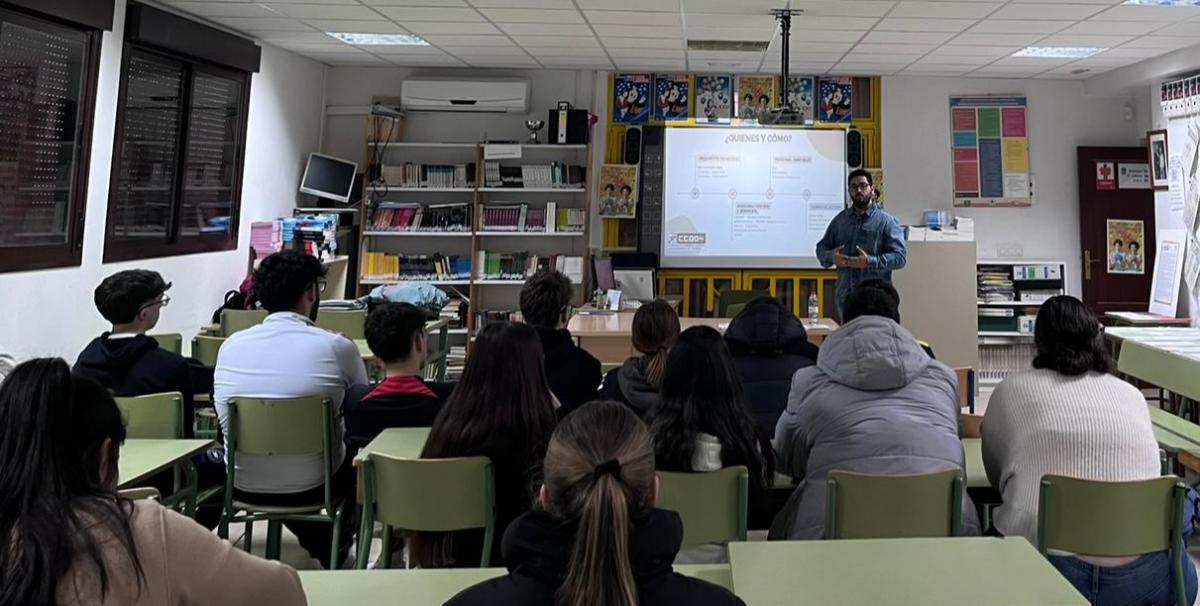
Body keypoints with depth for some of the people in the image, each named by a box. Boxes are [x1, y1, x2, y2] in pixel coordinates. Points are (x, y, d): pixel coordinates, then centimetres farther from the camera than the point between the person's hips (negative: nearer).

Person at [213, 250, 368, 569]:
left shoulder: (230, 345, -4)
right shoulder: (337, 347, -15)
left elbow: (225, 418, 13)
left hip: (241, 486, 4)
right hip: (311, 487, -3)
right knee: (355, 458, 27)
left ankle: (318, 546, 48)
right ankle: (334, 551, 46)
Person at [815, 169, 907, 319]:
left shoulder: (887, 221, -1)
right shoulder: (840, 219, 13)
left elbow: (900, 256, -9)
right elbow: (821, 248, 16)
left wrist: (870, 262, -21)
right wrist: (831, 257, -7)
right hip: (845, 297, 4)